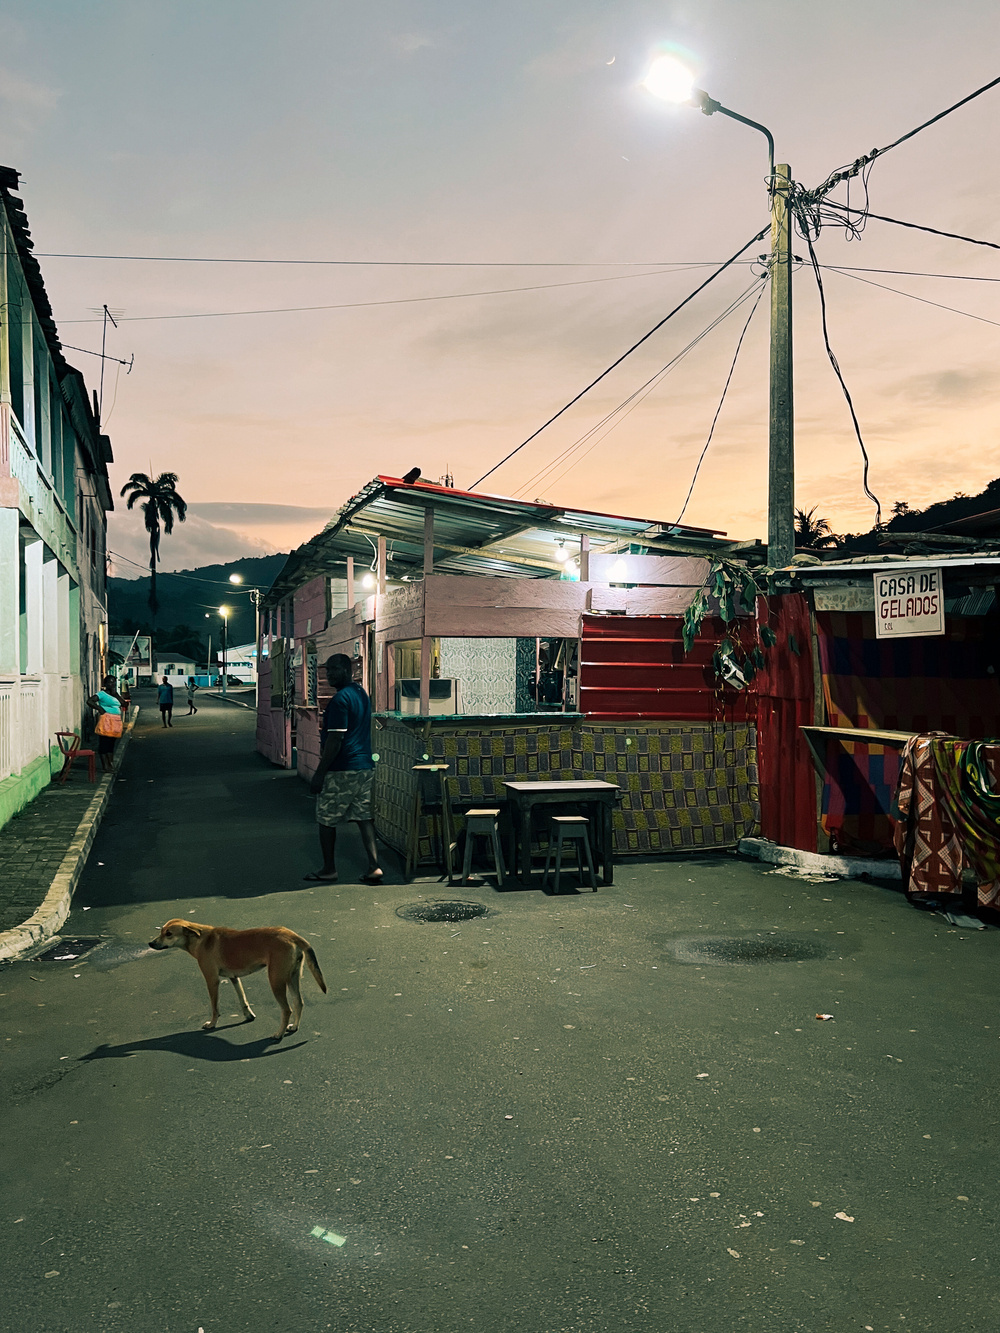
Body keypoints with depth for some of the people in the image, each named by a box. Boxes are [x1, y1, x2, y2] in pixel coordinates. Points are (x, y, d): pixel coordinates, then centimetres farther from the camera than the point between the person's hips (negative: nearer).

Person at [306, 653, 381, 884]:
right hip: (365, 767, 9)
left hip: (341, 770, -9)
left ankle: (329, 870, 14)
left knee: (326, 820, 6)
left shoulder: (340, 699, -17)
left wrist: (319, 774, -17)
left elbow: (335, 741, -20)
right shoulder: (361, 694, 13)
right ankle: (374, 867, 3)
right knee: (363, 816, 9)